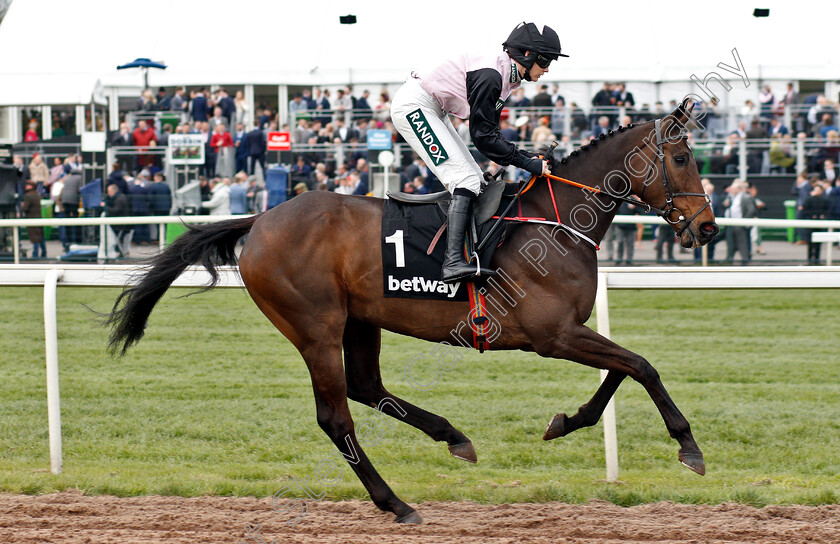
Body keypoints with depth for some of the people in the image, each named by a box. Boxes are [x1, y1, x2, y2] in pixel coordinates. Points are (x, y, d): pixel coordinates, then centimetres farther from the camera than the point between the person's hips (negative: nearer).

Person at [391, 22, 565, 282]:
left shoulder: (506, 77, 6)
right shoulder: (490, 76, -24)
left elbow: (490, 134, 10)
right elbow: (482, 136, -22)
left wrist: (527, 157, 0)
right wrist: (527, 163, -19)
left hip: (432, 112, 11)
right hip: (412, 106, -11)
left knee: (475, 179, 8)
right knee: (465, 179, -18)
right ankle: (453, 261, -29)